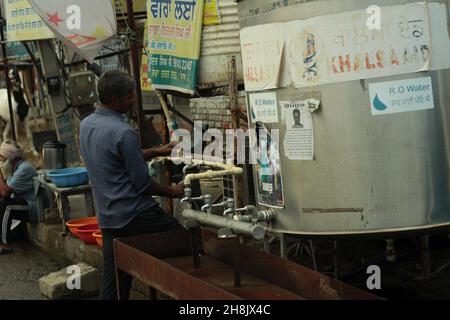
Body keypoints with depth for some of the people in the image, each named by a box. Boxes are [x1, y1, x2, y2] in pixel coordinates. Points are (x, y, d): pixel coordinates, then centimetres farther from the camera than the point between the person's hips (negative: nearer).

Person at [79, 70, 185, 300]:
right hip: (135, 214, -8)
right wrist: (172, 192, 3)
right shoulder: (123, 132, -18)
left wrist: (156, 152, 21)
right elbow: (142, 182, -13)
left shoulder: (86, 125, 8)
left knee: (113, 281, 11)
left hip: (107, 217, 8)